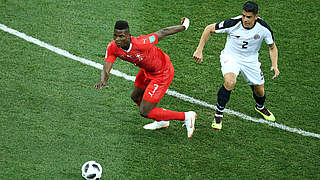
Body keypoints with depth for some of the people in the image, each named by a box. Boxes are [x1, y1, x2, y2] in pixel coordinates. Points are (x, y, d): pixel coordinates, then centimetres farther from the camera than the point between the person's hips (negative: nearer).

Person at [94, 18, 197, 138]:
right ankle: (162, 121, 52)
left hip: (162, 73, -8)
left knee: (145, 112, -6)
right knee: (136, 97, 28)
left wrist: (184, 26, -8)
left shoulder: (140, 44, -38)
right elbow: (106, 70, -20)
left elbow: (162, 33, -23)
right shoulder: (112, 48, -20)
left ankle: (186, 117, 7)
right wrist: (103, 81, -45)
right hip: (147, 70, 8)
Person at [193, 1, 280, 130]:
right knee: (230, 82, -32)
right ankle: (218, 114, -12)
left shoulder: (263, 28, -21)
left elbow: (272, 47, -3)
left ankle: (260, 107, 47)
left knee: (259, 90, 9)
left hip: (250, 60, 3)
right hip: (230, 56, -3)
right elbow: (209, 29, -14)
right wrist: (199, 50, -18)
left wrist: (274, 65, -19)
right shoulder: (233, 24, -28)